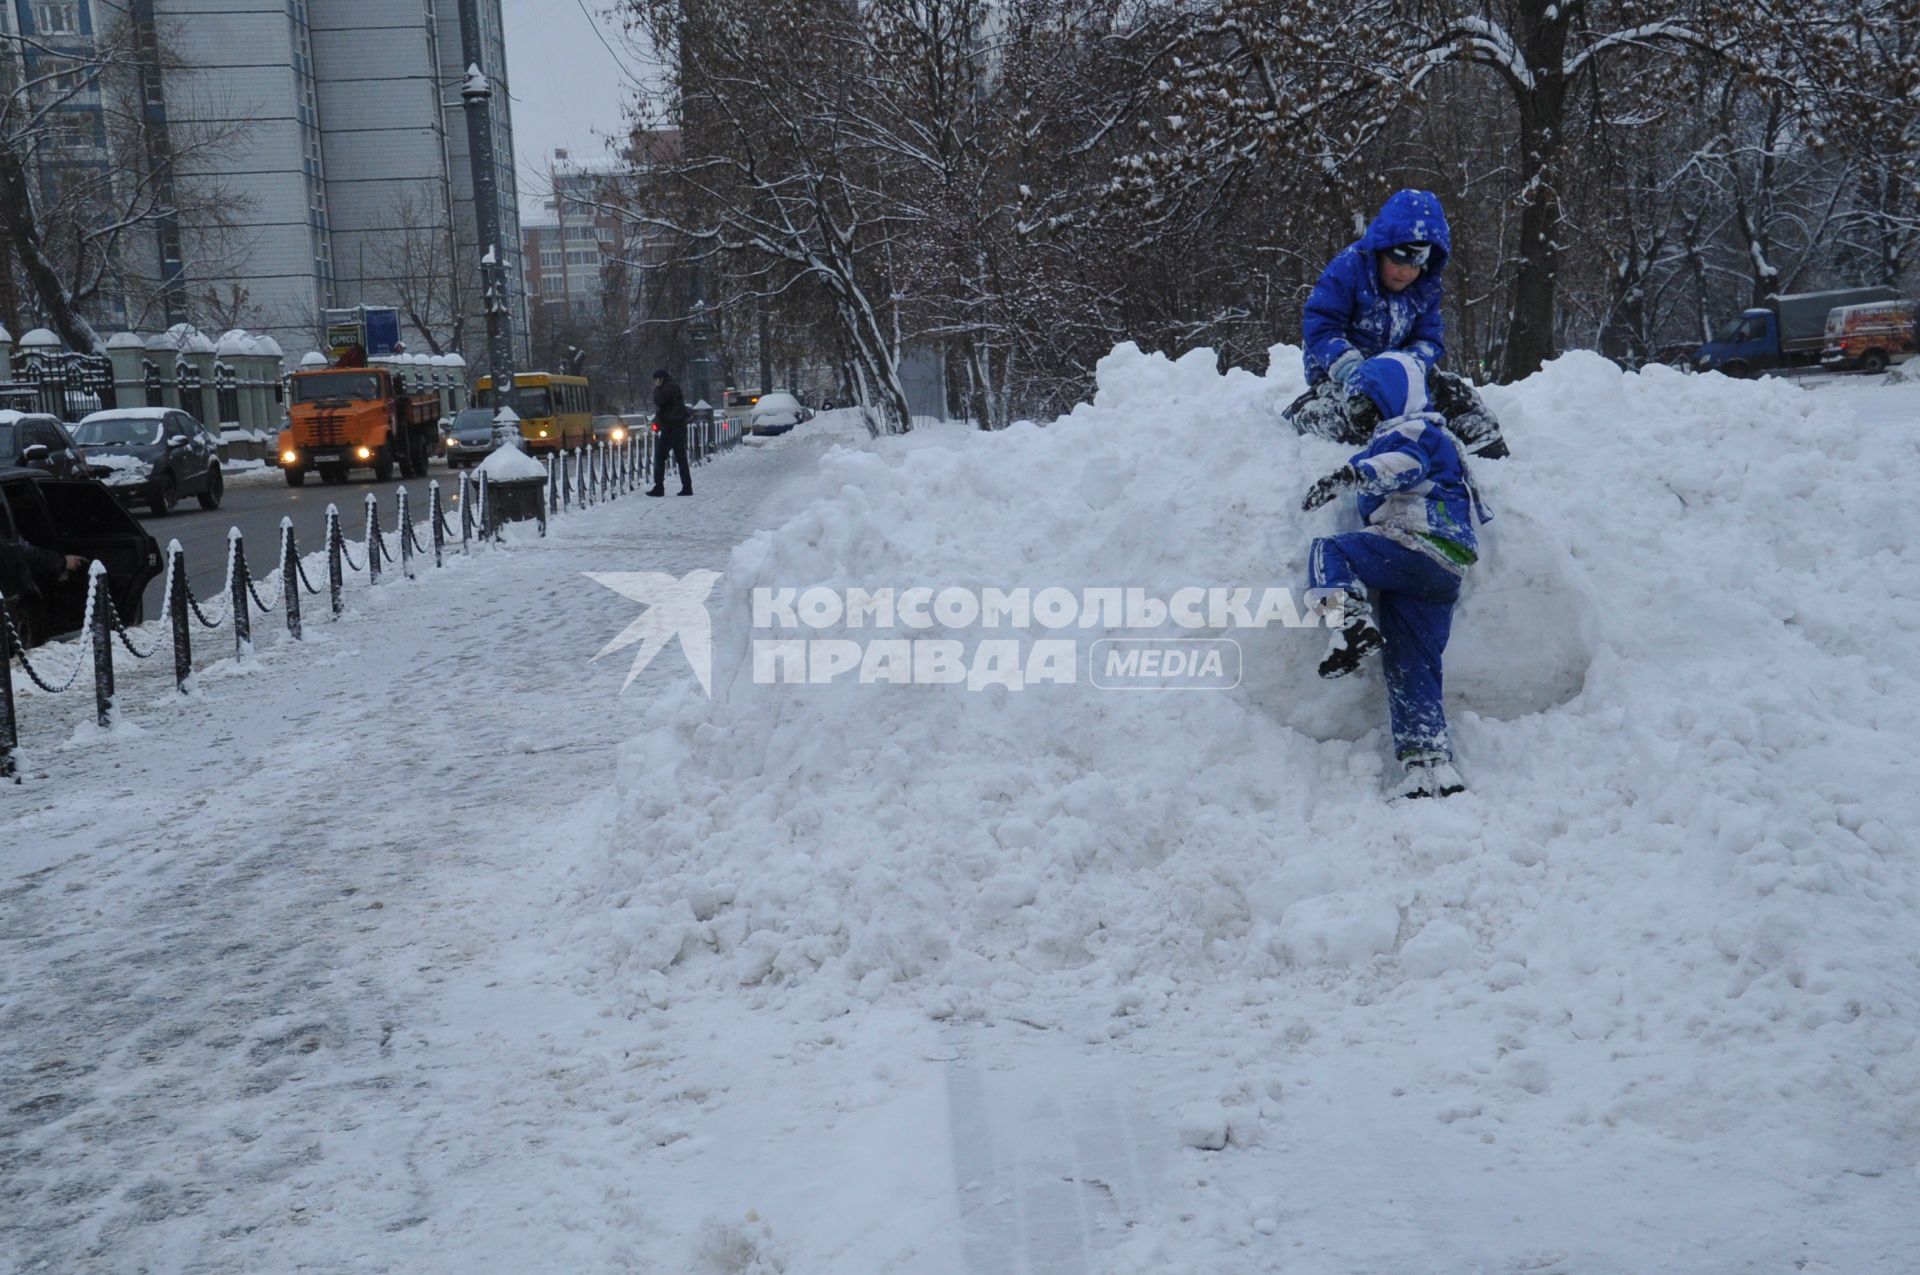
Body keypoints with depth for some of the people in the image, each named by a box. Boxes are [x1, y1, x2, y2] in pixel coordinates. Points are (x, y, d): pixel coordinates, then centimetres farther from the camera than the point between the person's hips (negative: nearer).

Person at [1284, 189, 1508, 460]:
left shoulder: (1425, 288, 4)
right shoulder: (1348, 268, -16)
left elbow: (1430, 340, 2)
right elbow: (1319, 326, -21)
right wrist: (1348, 366, -37)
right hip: (1339, 374, -6)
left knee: (1454, 391, -6)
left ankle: (1487, 449, 4)